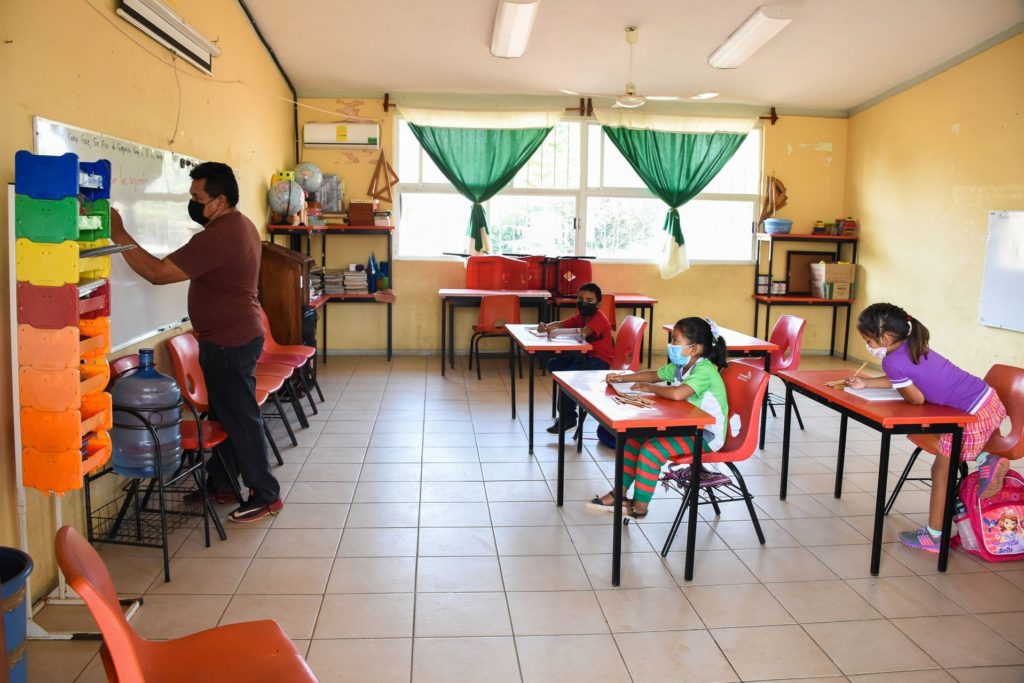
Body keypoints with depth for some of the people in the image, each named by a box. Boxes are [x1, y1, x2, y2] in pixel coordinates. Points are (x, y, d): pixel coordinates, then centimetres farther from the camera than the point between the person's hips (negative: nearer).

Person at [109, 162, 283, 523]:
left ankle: (266, 496, 9)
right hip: (235, 336, 10)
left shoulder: (217, 237, -24)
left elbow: (158, 273, -26)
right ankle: (220, 484, 30)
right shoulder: (240, 225, 9)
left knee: (241, 418, -1)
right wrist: (207, 325, 24)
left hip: (229, 344, -10)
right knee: (224, 413, 18)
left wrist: (118, 234, -21)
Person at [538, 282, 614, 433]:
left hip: (600, 360, -9)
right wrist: (546, 326, -15)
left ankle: (567, 418, -13)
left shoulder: (599, 318, -17)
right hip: (585, 356, 10)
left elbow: (583, 332, -35)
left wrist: (557, 332, -38)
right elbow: (561, 324, 7)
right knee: (553, 364, 1)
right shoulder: (580, 316, 11)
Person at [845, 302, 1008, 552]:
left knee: (941, 472, 6)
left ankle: (934, 536, 17)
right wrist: (866, 383, 19)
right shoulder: (911, 345, 9)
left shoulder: (892, 361, -19)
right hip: (988, 399, 9)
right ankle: (986, 460, 16)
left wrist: (900, 388, 6)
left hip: (973, 415, -9)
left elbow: (917, 399, -12)